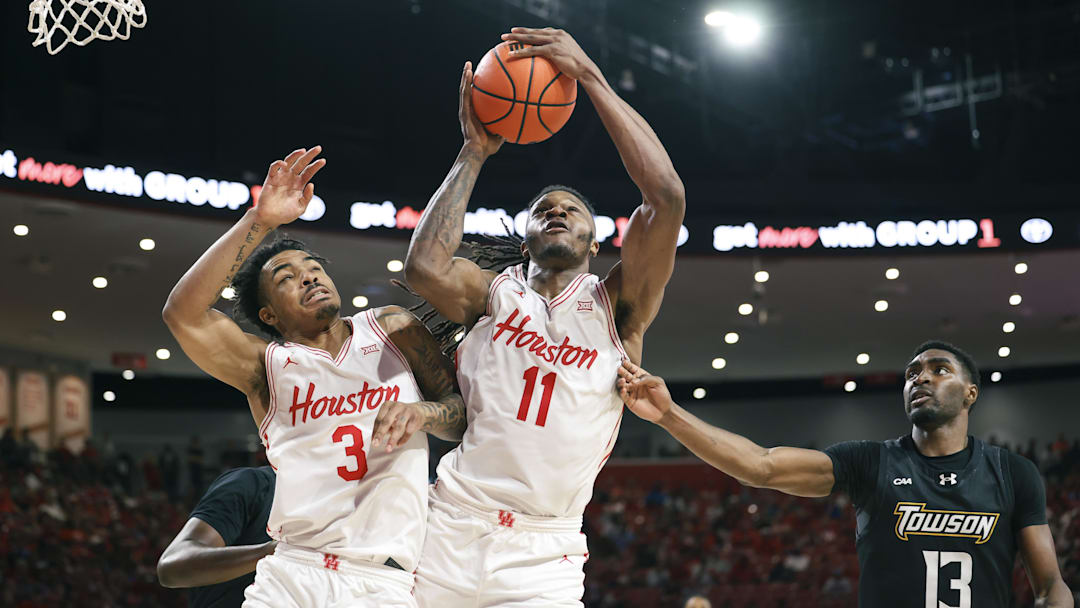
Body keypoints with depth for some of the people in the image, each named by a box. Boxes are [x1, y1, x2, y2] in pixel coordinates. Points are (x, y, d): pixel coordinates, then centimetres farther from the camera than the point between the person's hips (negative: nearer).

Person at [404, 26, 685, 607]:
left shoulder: (616, 305, 8)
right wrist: (474, 152, -2)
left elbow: (666, 196, -6)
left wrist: (588, 74, -5)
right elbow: (424, 266, -11)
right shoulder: (494, 292, 12)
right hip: (449, 532, 1)